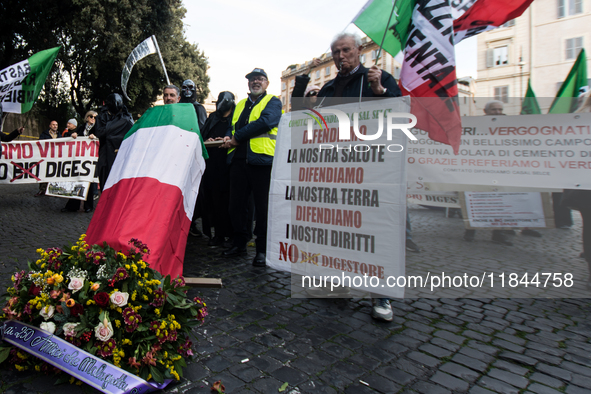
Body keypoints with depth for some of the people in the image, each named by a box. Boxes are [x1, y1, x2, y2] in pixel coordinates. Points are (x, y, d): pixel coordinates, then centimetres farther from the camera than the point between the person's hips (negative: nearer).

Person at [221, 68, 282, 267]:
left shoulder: (273, 102, 5)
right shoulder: (240, 105, 25)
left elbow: (265, 122, -13)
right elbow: (232, 127, 25)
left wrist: (237, 137, -11)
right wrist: (228, 138, 0)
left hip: (261, 159, -6)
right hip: (238, 159, 6)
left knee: (262, 207, -2)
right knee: (236, 204, 9)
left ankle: (263, 249, 8)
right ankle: (240, 243, 24)